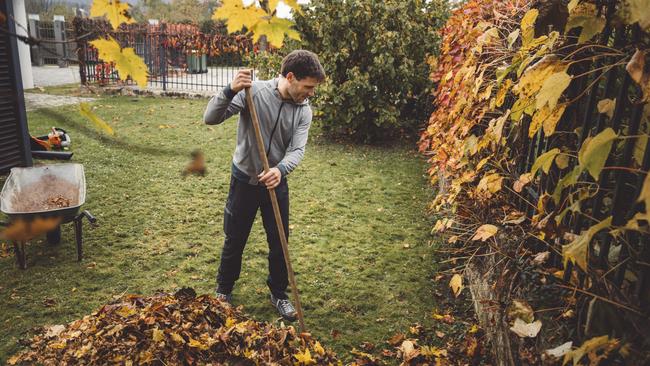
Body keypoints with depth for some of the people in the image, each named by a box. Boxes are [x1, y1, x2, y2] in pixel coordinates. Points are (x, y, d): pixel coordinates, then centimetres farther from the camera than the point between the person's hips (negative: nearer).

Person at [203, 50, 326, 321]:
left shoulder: (304, 111, -5)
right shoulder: (253, 91, -18)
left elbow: (297, 149, -14)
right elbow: (210, 118, -20)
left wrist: (280, 170, -36)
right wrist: (230, 91, -38)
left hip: (276, 182, 3)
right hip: (244, 180, -3)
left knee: (279, 242, 11)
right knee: (235, 240, 13)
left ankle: (279, 294, 34)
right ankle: (223, 290, 37)